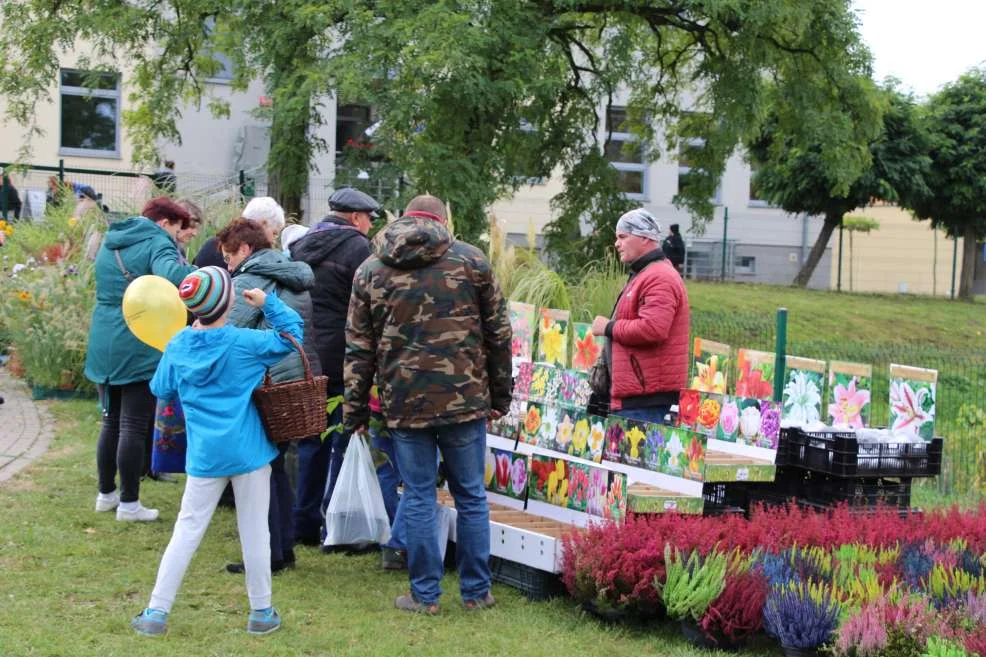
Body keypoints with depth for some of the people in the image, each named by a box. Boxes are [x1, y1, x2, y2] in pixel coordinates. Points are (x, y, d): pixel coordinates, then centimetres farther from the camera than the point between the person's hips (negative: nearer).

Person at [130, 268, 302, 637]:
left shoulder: (178, 346, -2)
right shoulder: (245, 343, -11)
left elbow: (161, 389, 13)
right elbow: (292, 335, 0)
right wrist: (268, 303, 8)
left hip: (205, 454, 3)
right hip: (248, 451, -3)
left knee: (187, 530, 9)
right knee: (254, 531, 7)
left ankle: (157, 612, 9)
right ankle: (261, 613, 15)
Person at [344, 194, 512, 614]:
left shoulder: (370, 270, 5)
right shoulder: (471, 260, 3)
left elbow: (358, 347, 6)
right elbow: (498, 333, 5)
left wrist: (356, 409, 12)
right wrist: (500, 395, 14)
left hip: (404, 403, 0)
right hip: (465, 400, 0)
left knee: (418, 497, 8)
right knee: (471, 496, 10)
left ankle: (425, 594, 12)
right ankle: (476, 592, 16)